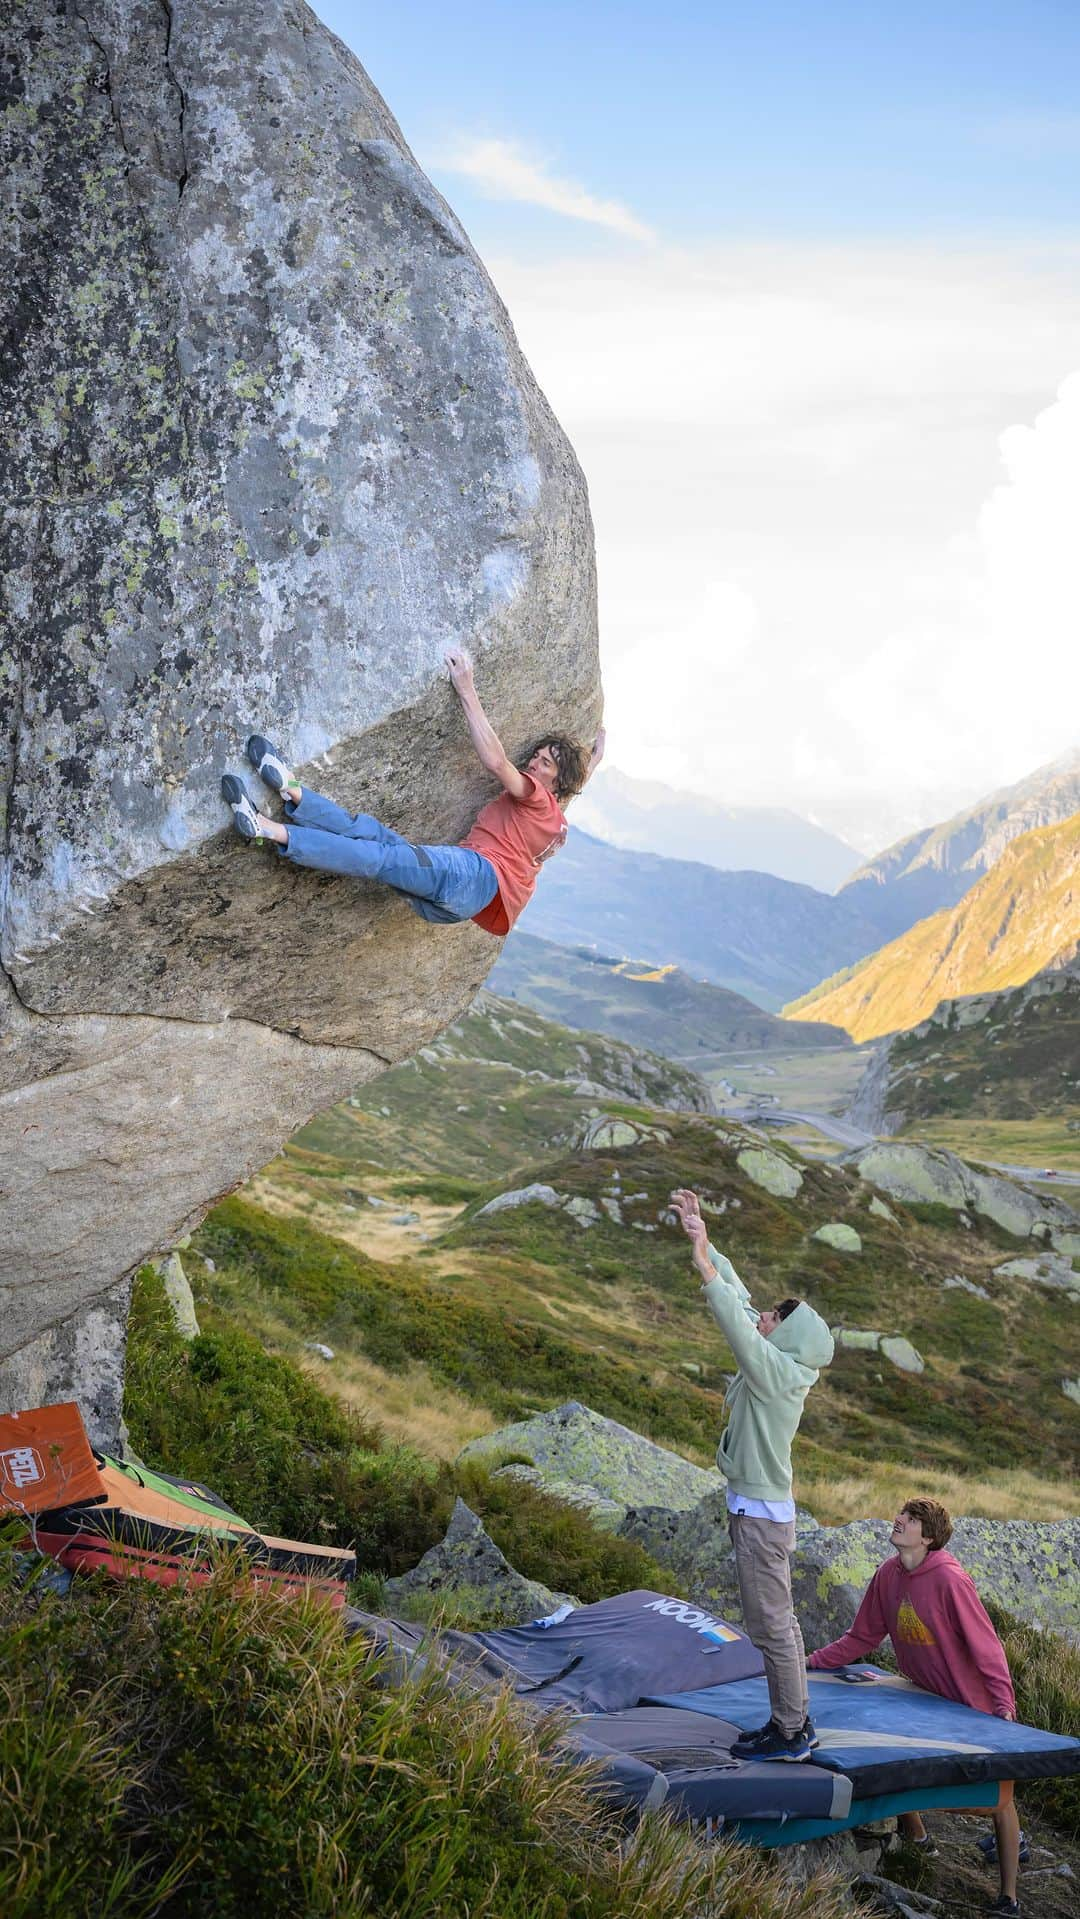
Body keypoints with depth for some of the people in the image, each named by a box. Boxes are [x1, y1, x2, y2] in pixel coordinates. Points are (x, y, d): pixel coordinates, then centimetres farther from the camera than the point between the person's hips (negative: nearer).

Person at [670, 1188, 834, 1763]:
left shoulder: (777, 1371, -20)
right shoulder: (778, 1363, 5)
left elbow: (735, 1322, -33)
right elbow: (739, 1297, 6)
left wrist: (705, 1266, -33)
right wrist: (700, 1237, 4)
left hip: (762, 1514, -10)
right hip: (755, 1507, 10)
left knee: (769, 1623, 0)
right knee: (776, 1621, 17)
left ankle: (789, 1732, 10)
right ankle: (794, 1722, 27)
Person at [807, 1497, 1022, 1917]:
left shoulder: (949, 1580, -27)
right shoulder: (887, 1575, -6)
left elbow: (986, 1646, -24)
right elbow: (861, 1639, 3)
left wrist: (1003, 1704, -29)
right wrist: (811, 1663, 0)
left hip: (977, 1708, -7)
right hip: (925, 1701, 7)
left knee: (998, 1797, 4)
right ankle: (915, 1837, 38)